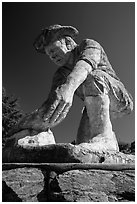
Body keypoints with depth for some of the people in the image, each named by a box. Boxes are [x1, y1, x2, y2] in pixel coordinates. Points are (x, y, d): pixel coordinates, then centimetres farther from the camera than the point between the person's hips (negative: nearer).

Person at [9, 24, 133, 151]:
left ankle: (104, 136, -45)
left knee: (93, 77, -33)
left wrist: (69, 86, -58)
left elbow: (87, 62, -36)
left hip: (118, 98, -4)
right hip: (96, 108, 5)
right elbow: (53, 104, -16)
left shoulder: (89, 45, -10)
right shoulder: (61, 75, 1)